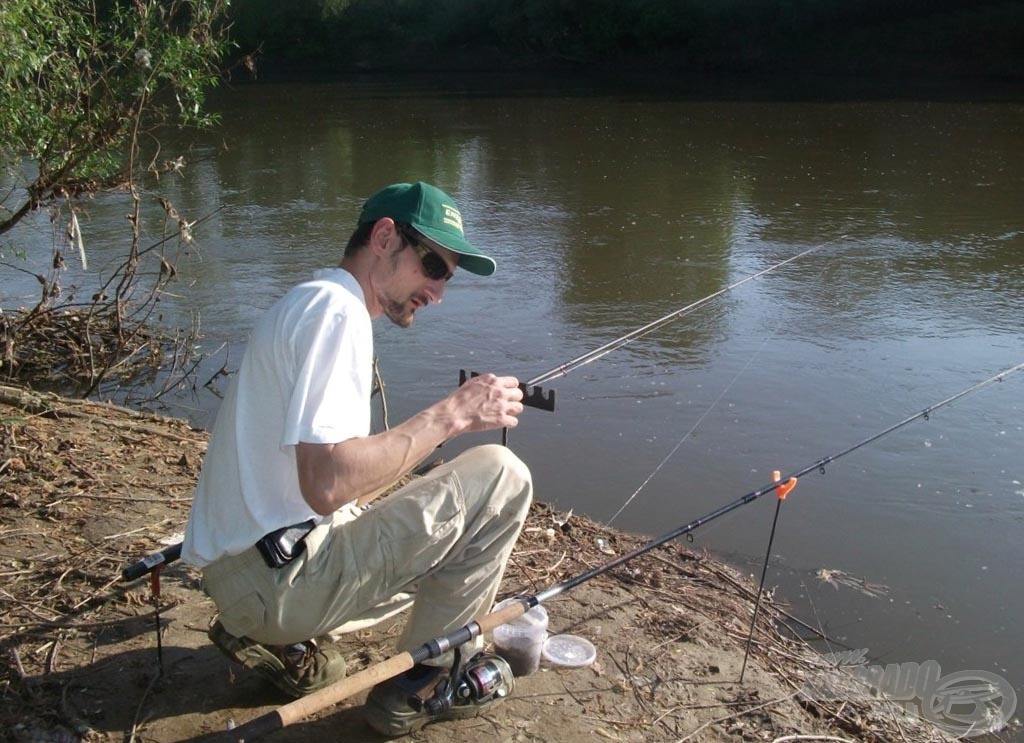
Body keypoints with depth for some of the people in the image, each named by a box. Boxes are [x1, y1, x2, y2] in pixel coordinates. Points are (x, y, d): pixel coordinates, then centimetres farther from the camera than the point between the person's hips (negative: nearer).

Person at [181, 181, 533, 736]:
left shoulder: (310, 303, 16)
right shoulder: (335, 307, -15)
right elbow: (326, 483, -26)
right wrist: (452, 415, -18)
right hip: (275, 577, -10)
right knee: (501, 478, -11)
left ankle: (283, 643, 14)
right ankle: (420, 684, 3)